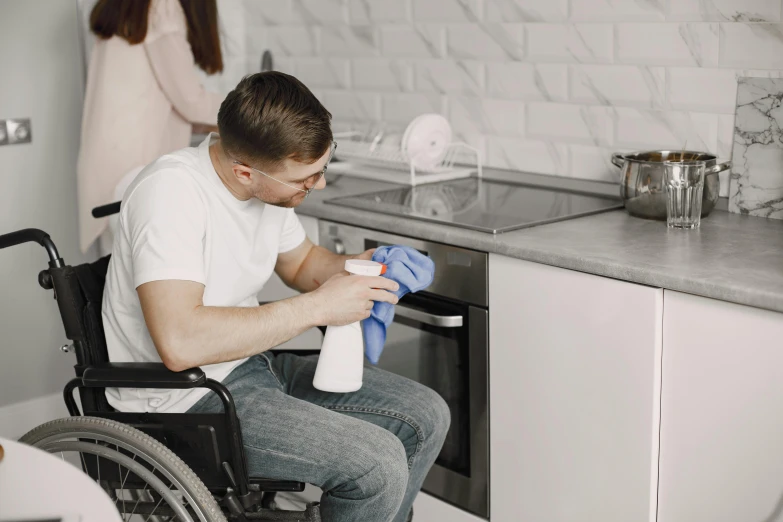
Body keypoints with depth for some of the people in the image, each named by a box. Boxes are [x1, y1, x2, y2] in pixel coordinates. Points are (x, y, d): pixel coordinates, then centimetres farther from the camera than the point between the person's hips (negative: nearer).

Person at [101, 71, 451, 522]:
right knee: (378, 463, -21)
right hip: (185, 400, -8)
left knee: (427, 417, 3)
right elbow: (180, 342, -36)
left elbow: (301, 263, 20)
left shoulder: (270, 182, 0)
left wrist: (361, 267, -3)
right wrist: (317, 307, -28)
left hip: (253, 363, 9)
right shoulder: (171, 192, -25)